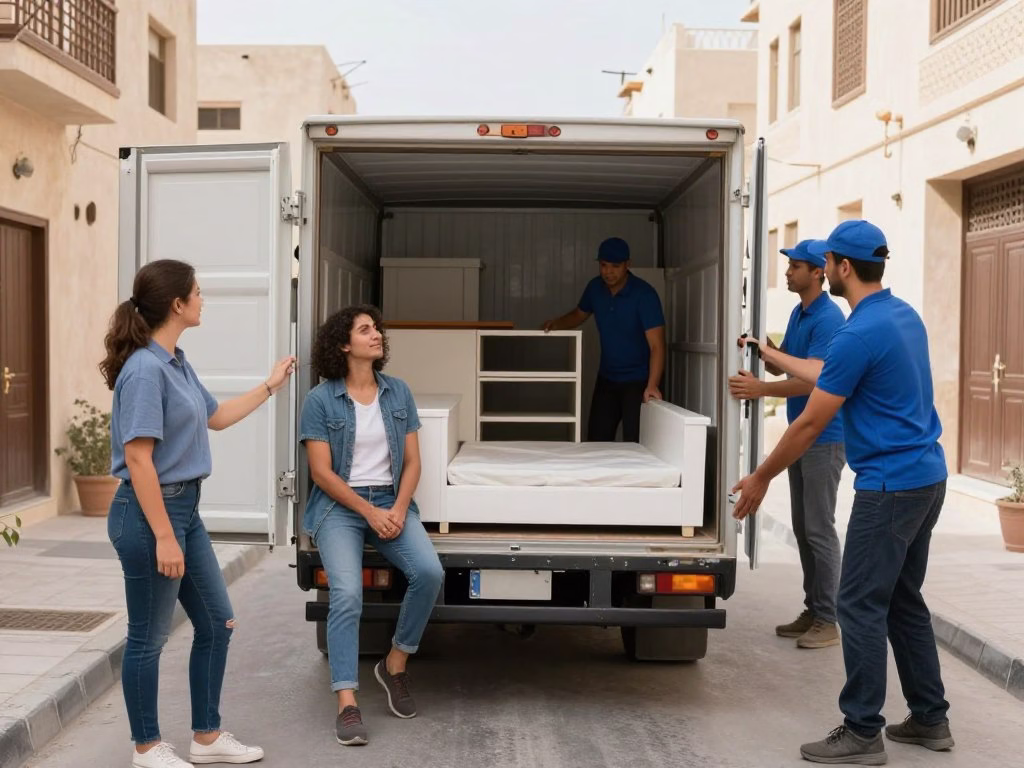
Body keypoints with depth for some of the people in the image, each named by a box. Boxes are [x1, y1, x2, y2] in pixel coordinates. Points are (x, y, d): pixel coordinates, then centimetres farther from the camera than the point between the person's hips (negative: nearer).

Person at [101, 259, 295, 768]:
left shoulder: (177, 363, 10)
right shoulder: (145, 369, -20)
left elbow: (216, 417, 27)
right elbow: (138, 459, -22)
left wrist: (270, 387, 32)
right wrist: (164, 536, -22)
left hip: (185, 508, 10)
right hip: (149, 513, -10)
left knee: (217, 624, 15)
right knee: (148, 637, 6)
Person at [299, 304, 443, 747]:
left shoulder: (398, 392, 7)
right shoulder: (320, 399, -5)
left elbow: (412, 462, 6)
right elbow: (322, 472, -8)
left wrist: (398, 510, -10)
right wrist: (369, 511, -15)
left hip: (391, 500, 3)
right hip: (339, 504, -3)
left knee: (429, 572, -22)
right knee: (347, 594, -25)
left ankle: (395, 663, 0)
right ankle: (347, 703, -21)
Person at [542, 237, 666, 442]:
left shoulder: (645, 294, -22)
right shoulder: (595, 288, -4)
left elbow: (656, 345, -28)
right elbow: (579, 314, 17)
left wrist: (652, 385, -42)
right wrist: (558, 324, -5)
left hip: (638, 381, -6)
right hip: (606, 378, 6)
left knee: (634, 443, -7)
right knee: (596, 440, 10)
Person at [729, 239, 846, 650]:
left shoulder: (828, 319, -17)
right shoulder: (798, 314, 12)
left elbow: (810, 380, -24)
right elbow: (781, 365, 18)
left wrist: (761, 389, -31)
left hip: (824, 438, -9)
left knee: (819, 529, -5)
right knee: (802, 527, 13)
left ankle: (828, 620, 3)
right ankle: (812, 611, 22)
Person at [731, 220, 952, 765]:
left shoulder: (860, 333, -20)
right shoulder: (903, 315, 11)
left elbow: (811, 422, -16)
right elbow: (831, 375, 23)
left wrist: (761, 478, -5)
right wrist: (773, 357, 31)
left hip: (891, 484, -10)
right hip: (926, 476, 10)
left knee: (861, 605, -2)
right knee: (903, 601, 17)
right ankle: (930, 718, 24)